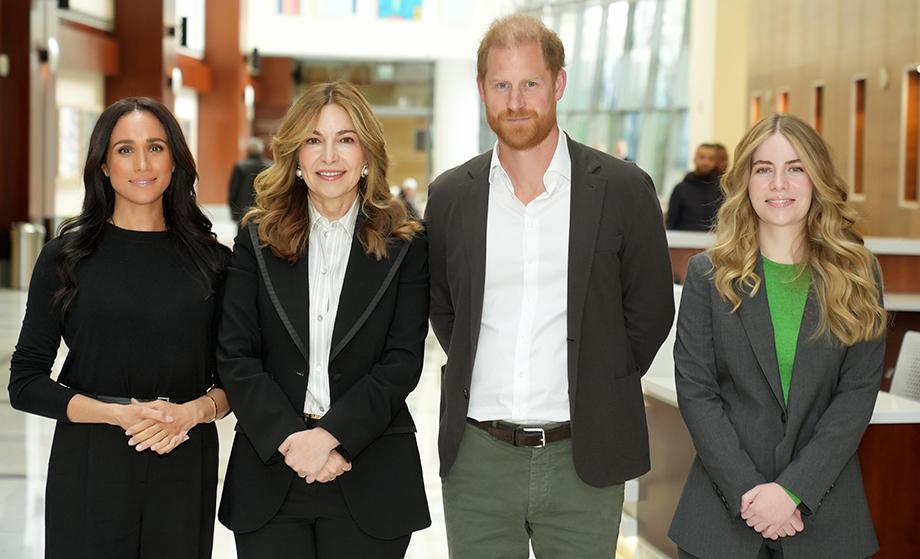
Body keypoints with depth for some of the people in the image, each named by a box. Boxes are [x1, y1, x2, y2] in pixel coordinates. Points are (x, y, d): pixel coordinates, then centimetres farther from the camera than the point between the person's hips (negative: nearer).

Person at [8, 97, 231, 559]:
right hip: (90, 468, -1)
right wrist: (120, 414, -15)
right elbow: (26, 384, -2)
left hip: (186, 467, 2)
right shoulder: (67, 256, 0)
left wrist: (194, 411, -13)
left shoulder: (210, 259, 5)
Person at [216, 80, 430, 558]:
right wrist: (289, 439, -12)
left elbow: (402, 362, -5)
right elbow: (235, 356, -1)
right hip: (269, 471, 1)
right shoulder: (258, 237, 5)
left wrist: (331, 436, -14)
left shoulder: (404, 244, 2)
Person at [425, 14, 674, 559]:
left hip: (582, 458, -2)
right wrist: (480, 380, 10)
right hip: (477, 458, 2)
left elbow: (650, 310, 4)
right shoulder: (450, 196, 4)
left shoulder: (623, 189, -4)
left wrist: (598, 390, 6)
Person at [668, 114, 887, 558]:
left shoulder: (857, 274, 1)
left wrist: (793, 489, -14)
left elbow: (858, 393, -4)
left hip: (825, 513, 1)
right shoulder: (708, 274, 0)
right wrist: (747, 490, -14)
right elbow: (695, 390, -4)